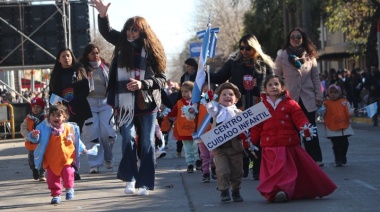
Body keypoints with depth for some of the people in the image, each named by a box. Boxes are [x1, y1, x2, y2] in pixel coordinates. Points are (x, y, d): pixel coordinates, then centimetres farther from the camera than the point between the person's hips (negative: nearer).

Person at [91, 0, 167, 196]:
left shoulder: (152, 50, -3)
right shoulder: (122, 45, 5)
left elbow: (162, 79, -4)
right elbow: (106, 32, 4)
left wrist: (142, 84, -20)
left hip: (147, 103, -1)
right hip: (126, 103, 1)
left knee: (147, 144, 1)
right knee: (128, 140, -9)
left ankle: (145, 183, 7)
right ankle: (130, 179, 2)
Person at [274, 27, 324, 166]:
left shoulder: (310, 56, 7)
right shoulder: (282, 57, 1)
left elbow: (315, 78, 9)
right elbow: (277, 78, 2)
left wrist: (319, 96, 5)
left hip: (307, 98, 2)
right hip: (290, 98, -1)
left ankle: (315, 158, 5)